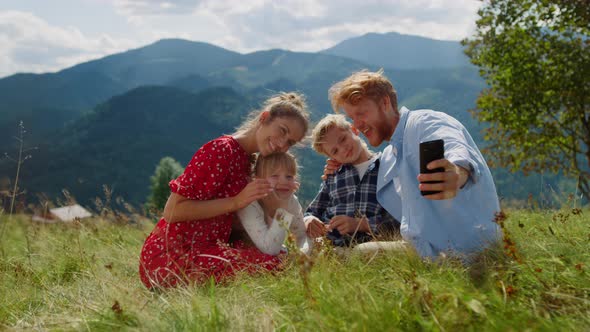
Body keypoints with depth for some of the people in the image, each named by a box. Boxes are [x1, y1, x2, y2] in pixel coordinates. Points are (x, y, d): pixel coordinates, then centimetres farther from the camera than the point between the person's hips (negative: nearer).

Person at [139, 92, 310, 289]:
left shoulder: (246, 160, 15)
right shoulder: (221, 149, -14)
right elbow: (172, 211, -18)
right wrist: (236, 202, -20)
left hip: (202, 248, 10)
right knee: (270, 266, -20)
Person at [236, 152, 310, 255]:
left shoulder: (291, 201, -12)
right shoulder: (249, 205, -28)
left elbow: (302, 235, 0)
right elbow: (270, 249, -35)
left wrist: (304, 252, -23)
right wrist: (282, 208, -36)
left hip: (276, 257, 4)